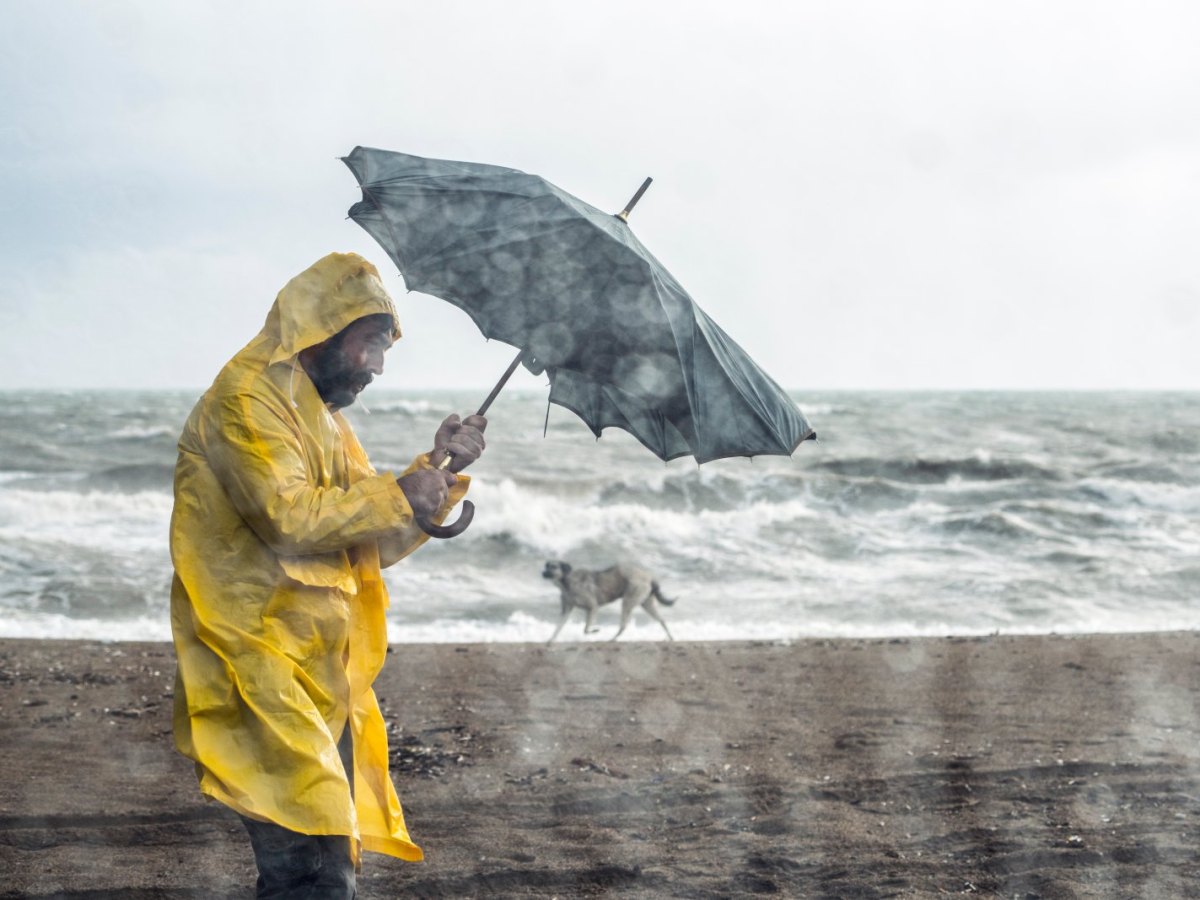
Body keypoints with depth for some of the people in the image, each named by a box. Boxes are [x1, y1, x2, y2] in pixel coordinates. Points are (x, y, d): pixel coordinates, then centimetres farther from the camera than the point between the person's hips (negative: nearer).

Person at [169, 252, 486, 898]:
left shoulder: (324, 417, 24)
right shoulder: (247, 396, -5)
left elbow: (378, 544, 21)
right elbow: (286, 513, -19)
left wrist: (440, 467, 9)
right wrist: (394, 495, -9)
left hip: (325, 685, 10)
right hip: (266, 671, -10)